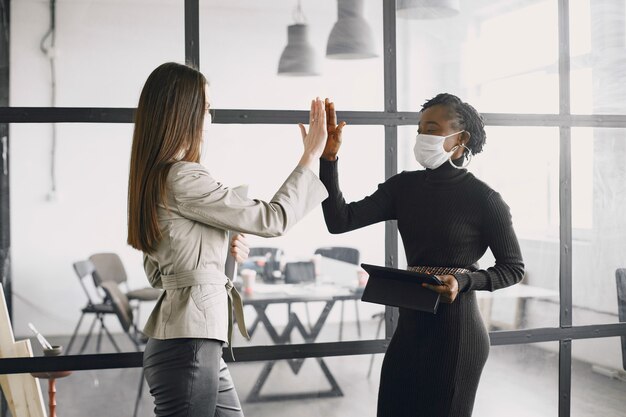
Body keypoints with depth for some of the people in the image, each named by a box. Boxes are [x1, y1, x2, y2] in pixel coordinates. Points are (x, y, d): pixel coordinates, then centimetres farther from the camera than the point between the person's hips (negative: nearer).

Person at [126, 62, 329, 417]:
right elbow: (272, 220, -12)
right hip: (189, 345, -10)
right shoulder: (183, 178, -16)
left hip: (200, 343, 10)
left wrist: (222, 253, 11)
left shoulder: (153, 180, 13)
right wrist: (311, 156, -2)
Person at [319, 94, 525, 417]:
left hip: (456, 333, -5)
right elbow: (340, 221, -8)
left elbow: (513, 268, -2)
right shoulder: (403, 187, 1)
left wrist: (464, 281, -20)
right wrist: (328, 158, -19)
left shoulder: (483, 199, -11)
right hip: (410, 327, 5)